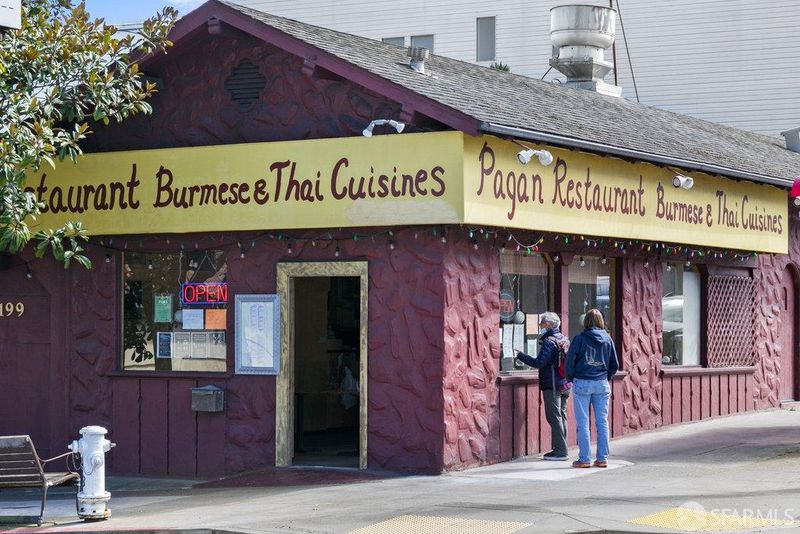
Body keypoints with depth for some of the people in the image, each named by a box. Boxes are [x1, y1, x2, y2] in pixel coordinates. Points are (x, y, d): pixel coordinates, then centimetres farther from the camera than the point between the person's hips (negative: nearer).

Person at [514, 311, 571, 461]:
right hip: (564, 384, 9)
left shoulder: (549, 342, -14)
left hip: (552, 385, -9)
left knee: (554, 417, -6)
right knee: (561, 416, 12)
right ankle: (562, 450, 15)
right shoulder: (564, 339, 13)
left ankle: (560, 451, -7)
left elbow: (539, 363, -20)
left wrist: (520, 355, -11)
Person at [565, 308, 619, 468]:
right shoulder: (607, 339, 5)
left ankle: (584, 458, -2)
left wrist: (570, 378, 9)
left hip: (582, 383, -3)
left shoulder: (580, 338, -5)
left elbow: (570, 361, -6)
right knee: (602, 421, 7)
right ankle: (602, 458, 8)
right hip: (602, 384, 3)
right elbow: (614, 365, 8)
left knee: (582, 422, 0)